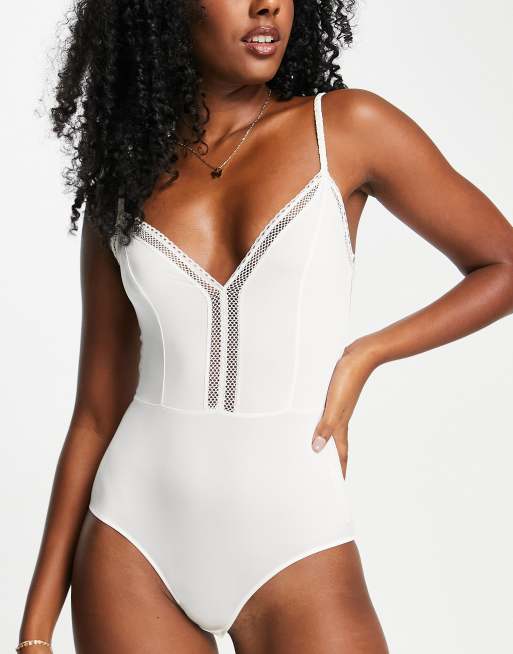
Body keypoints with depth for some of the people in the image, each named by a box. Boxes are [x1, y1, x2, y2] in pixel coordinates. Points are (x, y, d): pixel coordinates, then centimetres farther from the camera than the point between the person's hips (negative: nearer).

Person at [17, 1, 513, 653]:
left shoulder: (347, 128, -1)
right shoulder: (124, 174, 4)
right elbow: (97, 413, 6)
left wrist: (365, 355, -6)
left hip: (293, 542, -1)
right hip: (135, 533, 2)